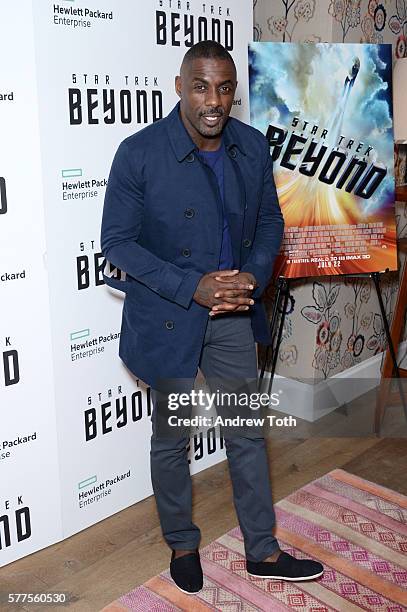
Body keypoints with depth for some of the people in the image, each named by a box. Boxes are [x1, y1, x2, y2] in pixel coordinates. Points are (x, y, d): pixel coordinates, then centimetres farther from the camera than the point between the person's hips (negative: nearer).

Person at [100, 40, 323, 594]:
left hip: (234, 313, 4)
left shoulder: (253, 146, -3)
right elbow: (117, 241, -14)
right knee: (172, 439, 13)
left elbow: (270, 221, 8)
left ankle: (262, 552, 33)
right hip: (167, 316, -4)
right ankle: (182, 545, 38)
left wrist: (255, 276, -11)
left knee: (248, 433, 14)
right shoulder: (139, 152, -17)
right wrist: (191, 288, -22)